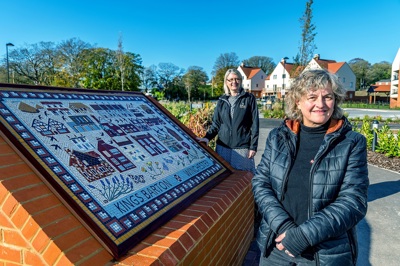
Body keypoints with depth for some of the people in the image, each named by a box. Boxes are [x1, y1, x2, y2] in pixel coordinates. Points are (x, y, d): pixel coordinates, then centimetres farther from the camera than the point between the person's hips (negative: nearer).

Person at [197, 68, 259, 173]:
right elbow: (216, 123, 10)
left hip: (242, 148, -3)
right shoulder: (221, 101, 10)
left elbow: (254, 124, -1)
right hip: (223, 147, 3)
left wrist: (253, 146, -6)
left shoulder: (249, 98, 1)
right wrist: (207, 137, -6)